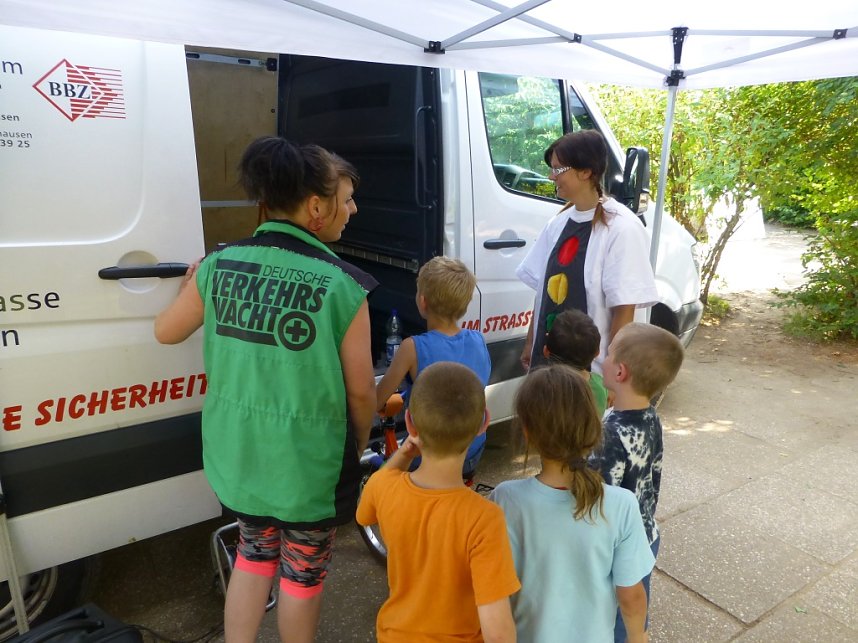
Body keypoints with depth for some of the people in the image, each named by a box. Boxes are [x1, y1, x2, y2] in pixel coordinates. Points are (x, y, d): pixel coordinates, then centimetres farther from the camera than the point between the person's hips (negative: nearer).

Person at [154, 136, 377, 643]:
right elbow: (361, 391, -13)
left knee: (255, 552, 30)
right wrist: (359, 447, 7)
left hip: (236, 453, 5)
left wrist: (190, 286, 28)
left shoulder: (219, 265, -7)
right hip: (308, 462, -4)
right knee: (304, 570, 22)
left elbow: (166, 331, 9)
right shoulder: (343, 286, -21)